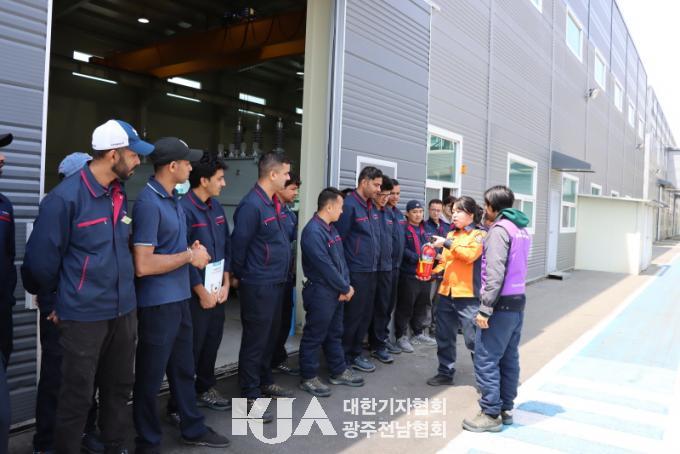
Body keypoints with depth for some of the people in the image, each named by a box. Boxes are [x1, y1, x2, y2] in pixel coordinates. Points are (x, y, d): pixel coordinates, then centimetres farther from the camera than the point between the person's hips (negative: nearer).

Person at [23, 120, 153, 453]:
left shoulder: (119, 194, 6)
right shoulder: (65, 197, -16)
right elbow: (40, 260, -10)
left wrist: (123, 292, 16)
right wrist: (60, 296, 4)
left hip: (124, 310, 6)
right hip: (83, 315, -6)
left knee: (119, 388, 18)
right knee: (77, 396, 8)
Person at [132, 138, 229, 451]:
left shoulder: (174, 198, 10)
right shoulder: (148, 203, -19)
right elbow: (143, 265, -25)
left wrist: (192, 250, 3)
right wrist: (189, 256, -16)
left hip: (180, 297, 9)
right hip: (158, 302, -9)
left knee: (183, 368, 20)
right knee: (151, 374, 7)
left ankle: (193, 429, 35)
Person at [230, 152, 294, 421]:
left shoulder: (274, 203, 11)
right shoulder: (252, 205, -19)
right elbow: (238, 245, -15)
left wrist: (282, 275, 14)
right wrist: (241, 277, -3)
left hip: (276, 283, 9)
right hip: (259, 285, -9)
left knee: (270, 337, 19)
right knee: (255, 341, 1)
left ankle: (265, 383, 35)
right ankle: (250, 396, 13)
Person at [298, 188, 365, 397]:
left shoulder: (331, 229, 10)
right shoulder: (313, 231, -21)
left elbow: (341, 259, 11)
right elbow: (325, 266, -22)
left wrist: (346, 286, -3)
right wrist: (345, 288, -13)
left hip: (336, 291, 9)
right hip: (320, 292, -9)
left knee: (335, 334, 18)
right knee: (314, 336, 2)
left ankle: (339, 372, 31)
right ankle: (308, 378, 15)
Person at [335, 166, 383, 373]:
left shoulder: (372, 207, 12)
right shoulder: (349, 205, -15)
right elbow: (338, 240, -16)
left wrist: (374, 262, 15)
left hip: (370, 271, 9)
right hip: (355, 272, -9)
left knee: (366, 315, 15)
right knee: (352, 315, 2)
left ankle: (356, 353, 29)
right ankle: (345, 357, 16)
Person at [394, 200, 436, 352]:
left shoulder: (425, 229, 15)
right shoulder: (403, 229, -8)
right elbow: (402, 250, -16)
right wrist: (418, 258, -26)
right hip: (408, 274, -7)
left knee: (422, 305, 16)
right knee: (405, 306, -2)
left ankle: (418, 333, 30)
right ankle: (401, 336, 8)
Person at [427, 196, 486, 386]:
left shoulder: (479, 235, -3)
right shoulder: (451, 234, 16)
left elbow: (470, 255, -20)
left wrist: (447, 243, -18)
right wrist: (432, 271, 2)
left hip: (467, 295, -6)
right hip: (446, 293, 6)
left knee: (473, 339, -1)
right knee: (444, 337, 12)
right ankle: (445, 372, 26)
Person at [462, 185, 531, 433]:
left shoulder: (499, 229, -13)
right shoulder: (521, 229, 16)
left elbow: (495, 273, -21)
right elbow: (514, 266, 14)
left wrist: (485, 308, -20)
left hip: (501, 304, -9)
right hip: (518, 301, 9)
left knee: (486, 359, -3)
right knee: (509, 359, 14)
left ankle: (490, 414, 3)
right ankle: (505, 408, 22)